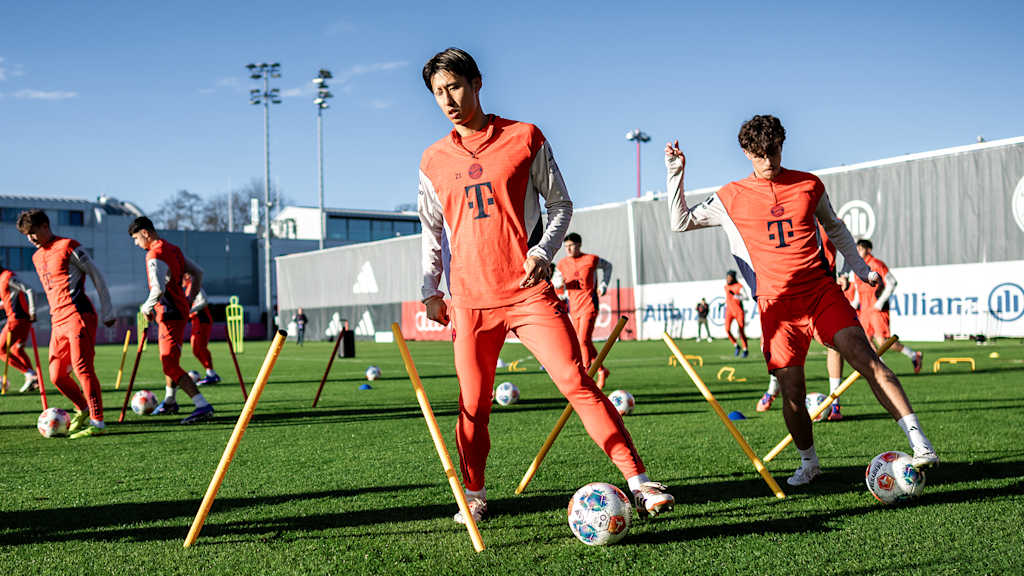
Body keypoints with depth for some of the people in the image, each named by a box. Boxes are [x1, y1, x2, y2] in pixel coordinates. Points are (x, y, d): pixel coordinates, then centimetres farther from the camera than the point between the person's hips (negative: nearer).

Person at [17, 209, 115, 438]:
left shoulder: (68, 246, -4)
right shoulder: (37, 257, 19)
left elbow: (96, 276, -3)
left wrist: (107, 312, -4)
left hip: (78, 316, -8)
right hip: (58, 321, 8)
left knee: (82, 367, -14)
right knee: (57, 376, 5)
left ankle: (97, 422, -12)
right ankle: (83, 410, 27)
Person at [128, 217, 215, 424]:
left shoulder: (154, 256, -17)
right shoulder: (173, 249, 12)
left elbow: (158, 289, -28)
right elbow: (198, 272, 20)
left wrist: (146, 307, -12)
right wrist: (190, 298, 21)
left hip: (170, 314, -10)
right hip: (180, 310, 10)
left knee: (170, 366, -13)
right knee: (168, 359, 25)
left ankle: (203, 406, -23)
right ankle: (169, 401, 41)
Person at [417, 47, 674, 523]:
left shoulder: (525, 139, 3)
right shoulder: (433, 161, 11)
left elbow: (560, 204, 6)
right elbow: (432, 230, 20)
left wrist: (542, 251, -10)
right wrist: (430, 289, 13)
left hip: (529, 291, -2)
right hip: (471, 300, 3)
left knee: (577, 383, -10)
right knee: (473, 404, 4)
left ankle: (638, 482, -6)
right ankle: (474, 494, 24)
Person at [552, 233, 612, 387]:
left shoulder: (591, 259, -4)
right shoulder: (563, 264, 6)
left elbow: (607, 266, 14)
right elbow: (554, 282, 13)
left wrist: (603, 284, 3)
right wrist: (559, 283, -10)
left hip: (589, 305, -5)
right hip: (574, 307, 5)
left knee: (583, 341, -17)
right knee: (584, 343, 10)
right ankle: (602, 371, 28)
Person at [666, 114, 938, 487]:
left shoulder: (809, 186, 9)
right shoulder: (732, 197, 6)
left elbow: (835, 228, 24)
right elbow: (681, 222, 10)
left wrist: (861, 269, 20)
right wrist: (675, 174, 0)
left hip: (821, 291, 1)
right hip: (775, 303, 0)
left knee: (865, 358, -19)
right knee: (792, 392, -6)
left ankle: (919, 442, -19)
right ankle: (808, 462, 18)